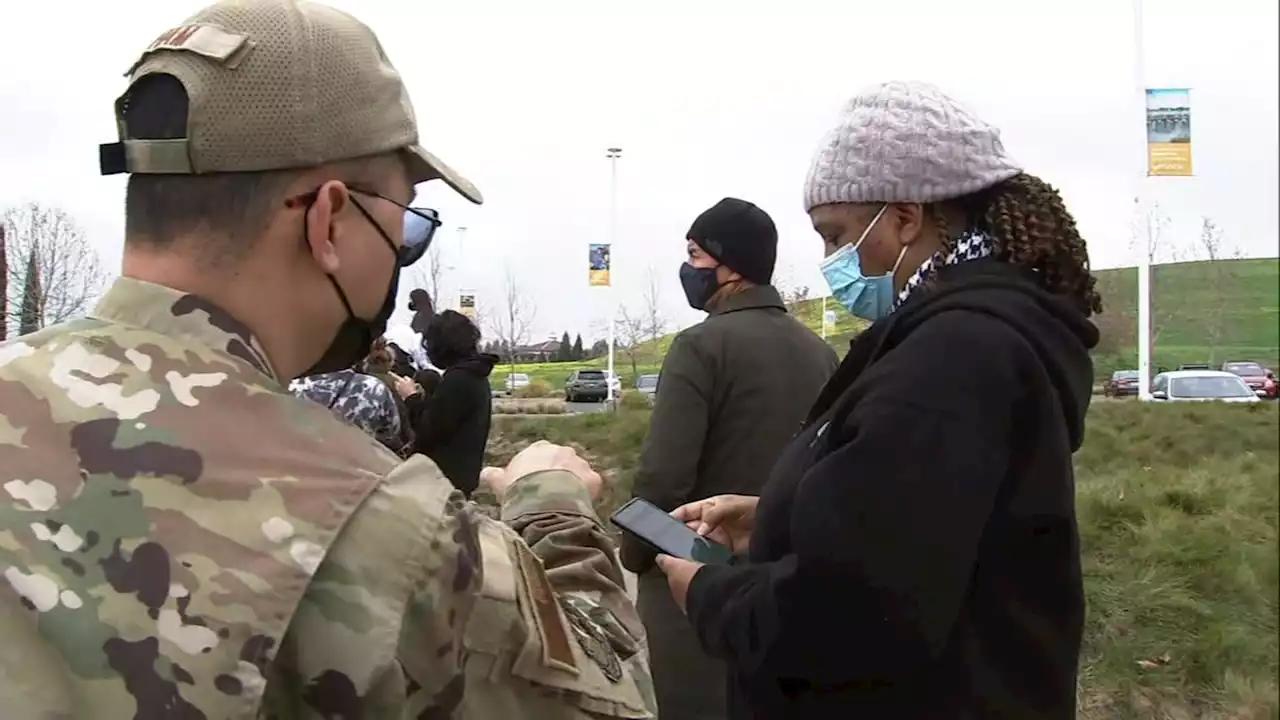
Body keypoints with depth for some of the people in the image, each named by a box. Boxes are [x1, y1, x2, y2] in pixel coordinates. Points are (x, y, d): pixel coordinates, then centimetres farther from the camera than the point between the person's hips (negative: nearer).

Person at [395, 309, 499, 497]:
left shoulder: (457, 379, -20)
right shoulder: (474, 375, 12)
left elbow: (428, 433, -18)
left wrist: (412, 398, -6)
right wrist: (421, 398, 9)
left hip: (446, 477, -10)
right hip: (461, 475, 10)